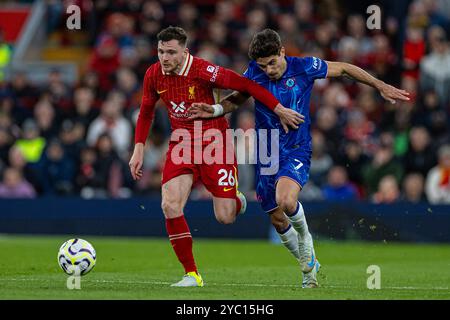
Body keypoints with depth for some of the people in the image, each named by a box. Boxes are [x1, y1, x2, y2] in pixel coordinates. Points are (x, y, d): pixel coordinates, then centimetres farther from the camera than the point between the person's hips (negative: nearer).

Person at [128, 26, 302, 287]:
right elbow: (146, 112, 13)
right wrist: (139, 149, 7)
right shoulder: (153, 75, -4)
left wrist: (279, 109, -16)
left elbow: (246, 85, -15)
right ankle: (192, 275, -7)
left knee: (225, 218, -7)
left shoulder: (203, 71, -21)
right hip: (181, 146, 4)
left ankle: (236, 200, 35)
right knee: (170, 206, -18)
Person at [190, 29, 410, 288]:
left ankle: (304, 236, 2)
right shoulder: (254, 73, -4)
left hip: (297, 150, -4)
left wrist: (381, 86, 3)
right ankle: (309, 263, 30)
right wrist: (214, 110, -7)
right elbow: (236, 99, 13)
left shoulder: (304, 67, -11)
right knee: (277, 220, 6)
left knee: (286, 200, -31)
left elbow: (344, 69, 3)